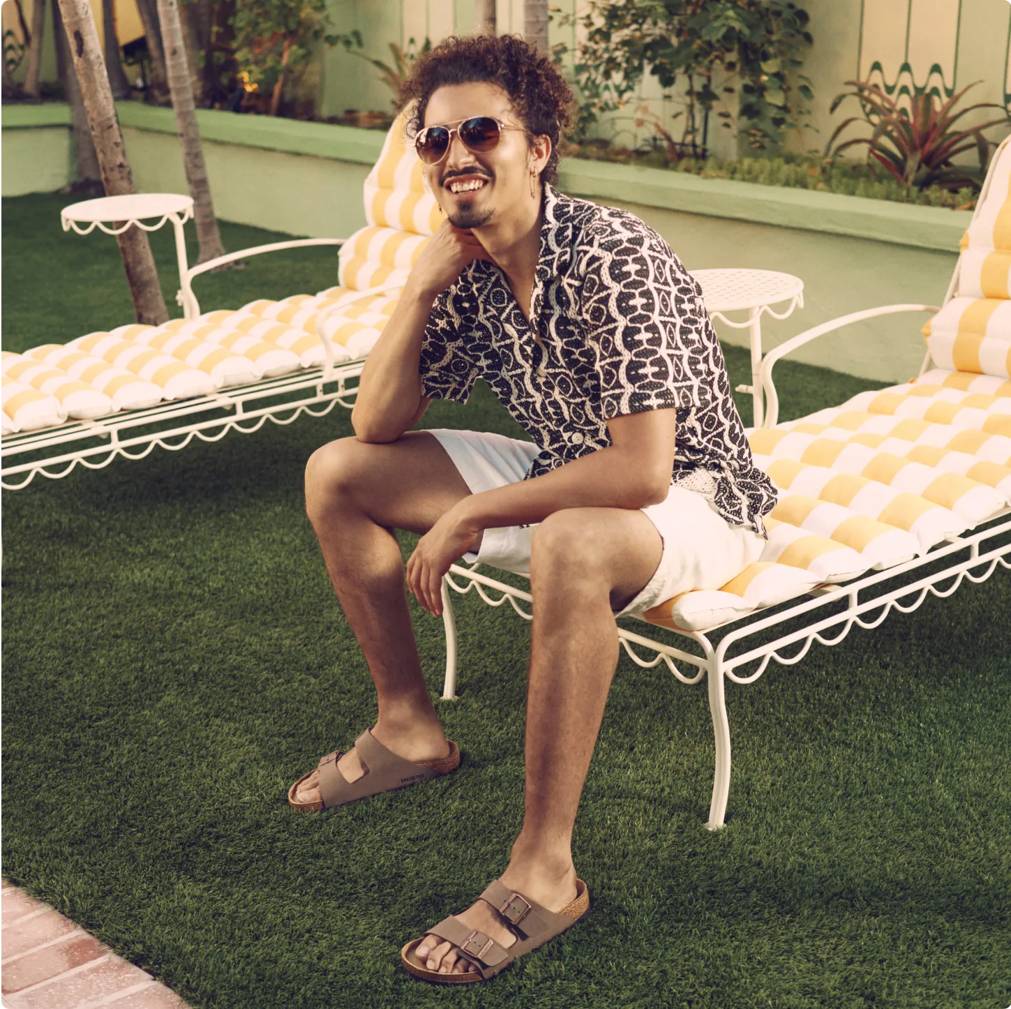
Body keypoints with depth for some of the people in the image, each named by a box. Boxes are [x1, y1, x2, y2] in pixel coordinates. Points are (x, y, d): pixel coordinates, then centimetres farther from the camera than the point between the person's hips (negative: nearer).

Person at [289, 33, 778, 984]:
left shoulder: (612, 258, -28)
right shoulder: (467, 270, -5)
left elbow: (641, 473, -35)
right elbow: (376, 426, -2)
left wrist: (469, 516, -26)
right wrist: (421, 287, -16)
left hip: (693, 497, -8)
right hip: (564, 476, 8)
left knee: (568, 545, -42)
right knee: (336, 473, 2)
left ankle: (544, 871, -29)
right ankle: (408, 729, 15)